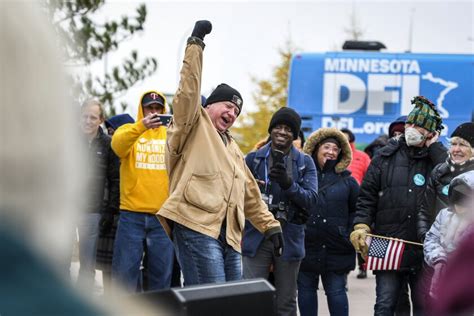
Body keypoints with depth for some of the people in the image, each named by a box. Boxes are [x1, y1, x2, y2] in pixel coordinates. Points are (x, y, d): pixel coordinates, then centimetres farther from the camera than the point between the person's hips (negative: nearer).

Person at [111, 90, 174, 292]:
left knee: (162, 273, 6)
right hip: (132, 214, -2)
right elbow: (118, 146, -16)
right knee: (125, 271, -2)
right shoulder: (128, 130, 6)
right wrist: (141, 126, -35)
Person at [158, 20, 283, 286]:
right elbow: (189, 92, -10)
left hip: (229, 235, 9)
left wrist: (270, 225, 26)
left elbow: (250, 193, 32)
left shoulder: (232, 147, 30)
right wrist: (195, 44, -12)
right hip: (196, 227, -9)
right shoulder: (196, 126, 7)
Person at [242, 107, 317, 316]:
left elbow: (311, 199, -6)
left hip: (289, 239, 1)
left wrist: (288, 184, -23)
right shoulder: (254, 158, 6)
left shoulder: (305, 163, 5)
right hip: (256, 238, -1)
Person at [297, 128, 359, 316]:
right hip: (305, 246, 0)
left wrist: (350, 234, 1)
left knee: (336, 291, 1)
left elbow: (356, 210, 12)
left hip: (335, 249, 0)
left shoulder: (347, 180, 8)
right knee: (306, 289, 7)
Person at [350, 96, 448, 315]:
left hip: (424, 247, 0)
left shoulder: (435, 156, 6)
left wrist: (434, 147, -6)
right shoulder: (386, 156, 9)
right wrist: (361, 226, -7)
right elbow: (367, 195, 6)